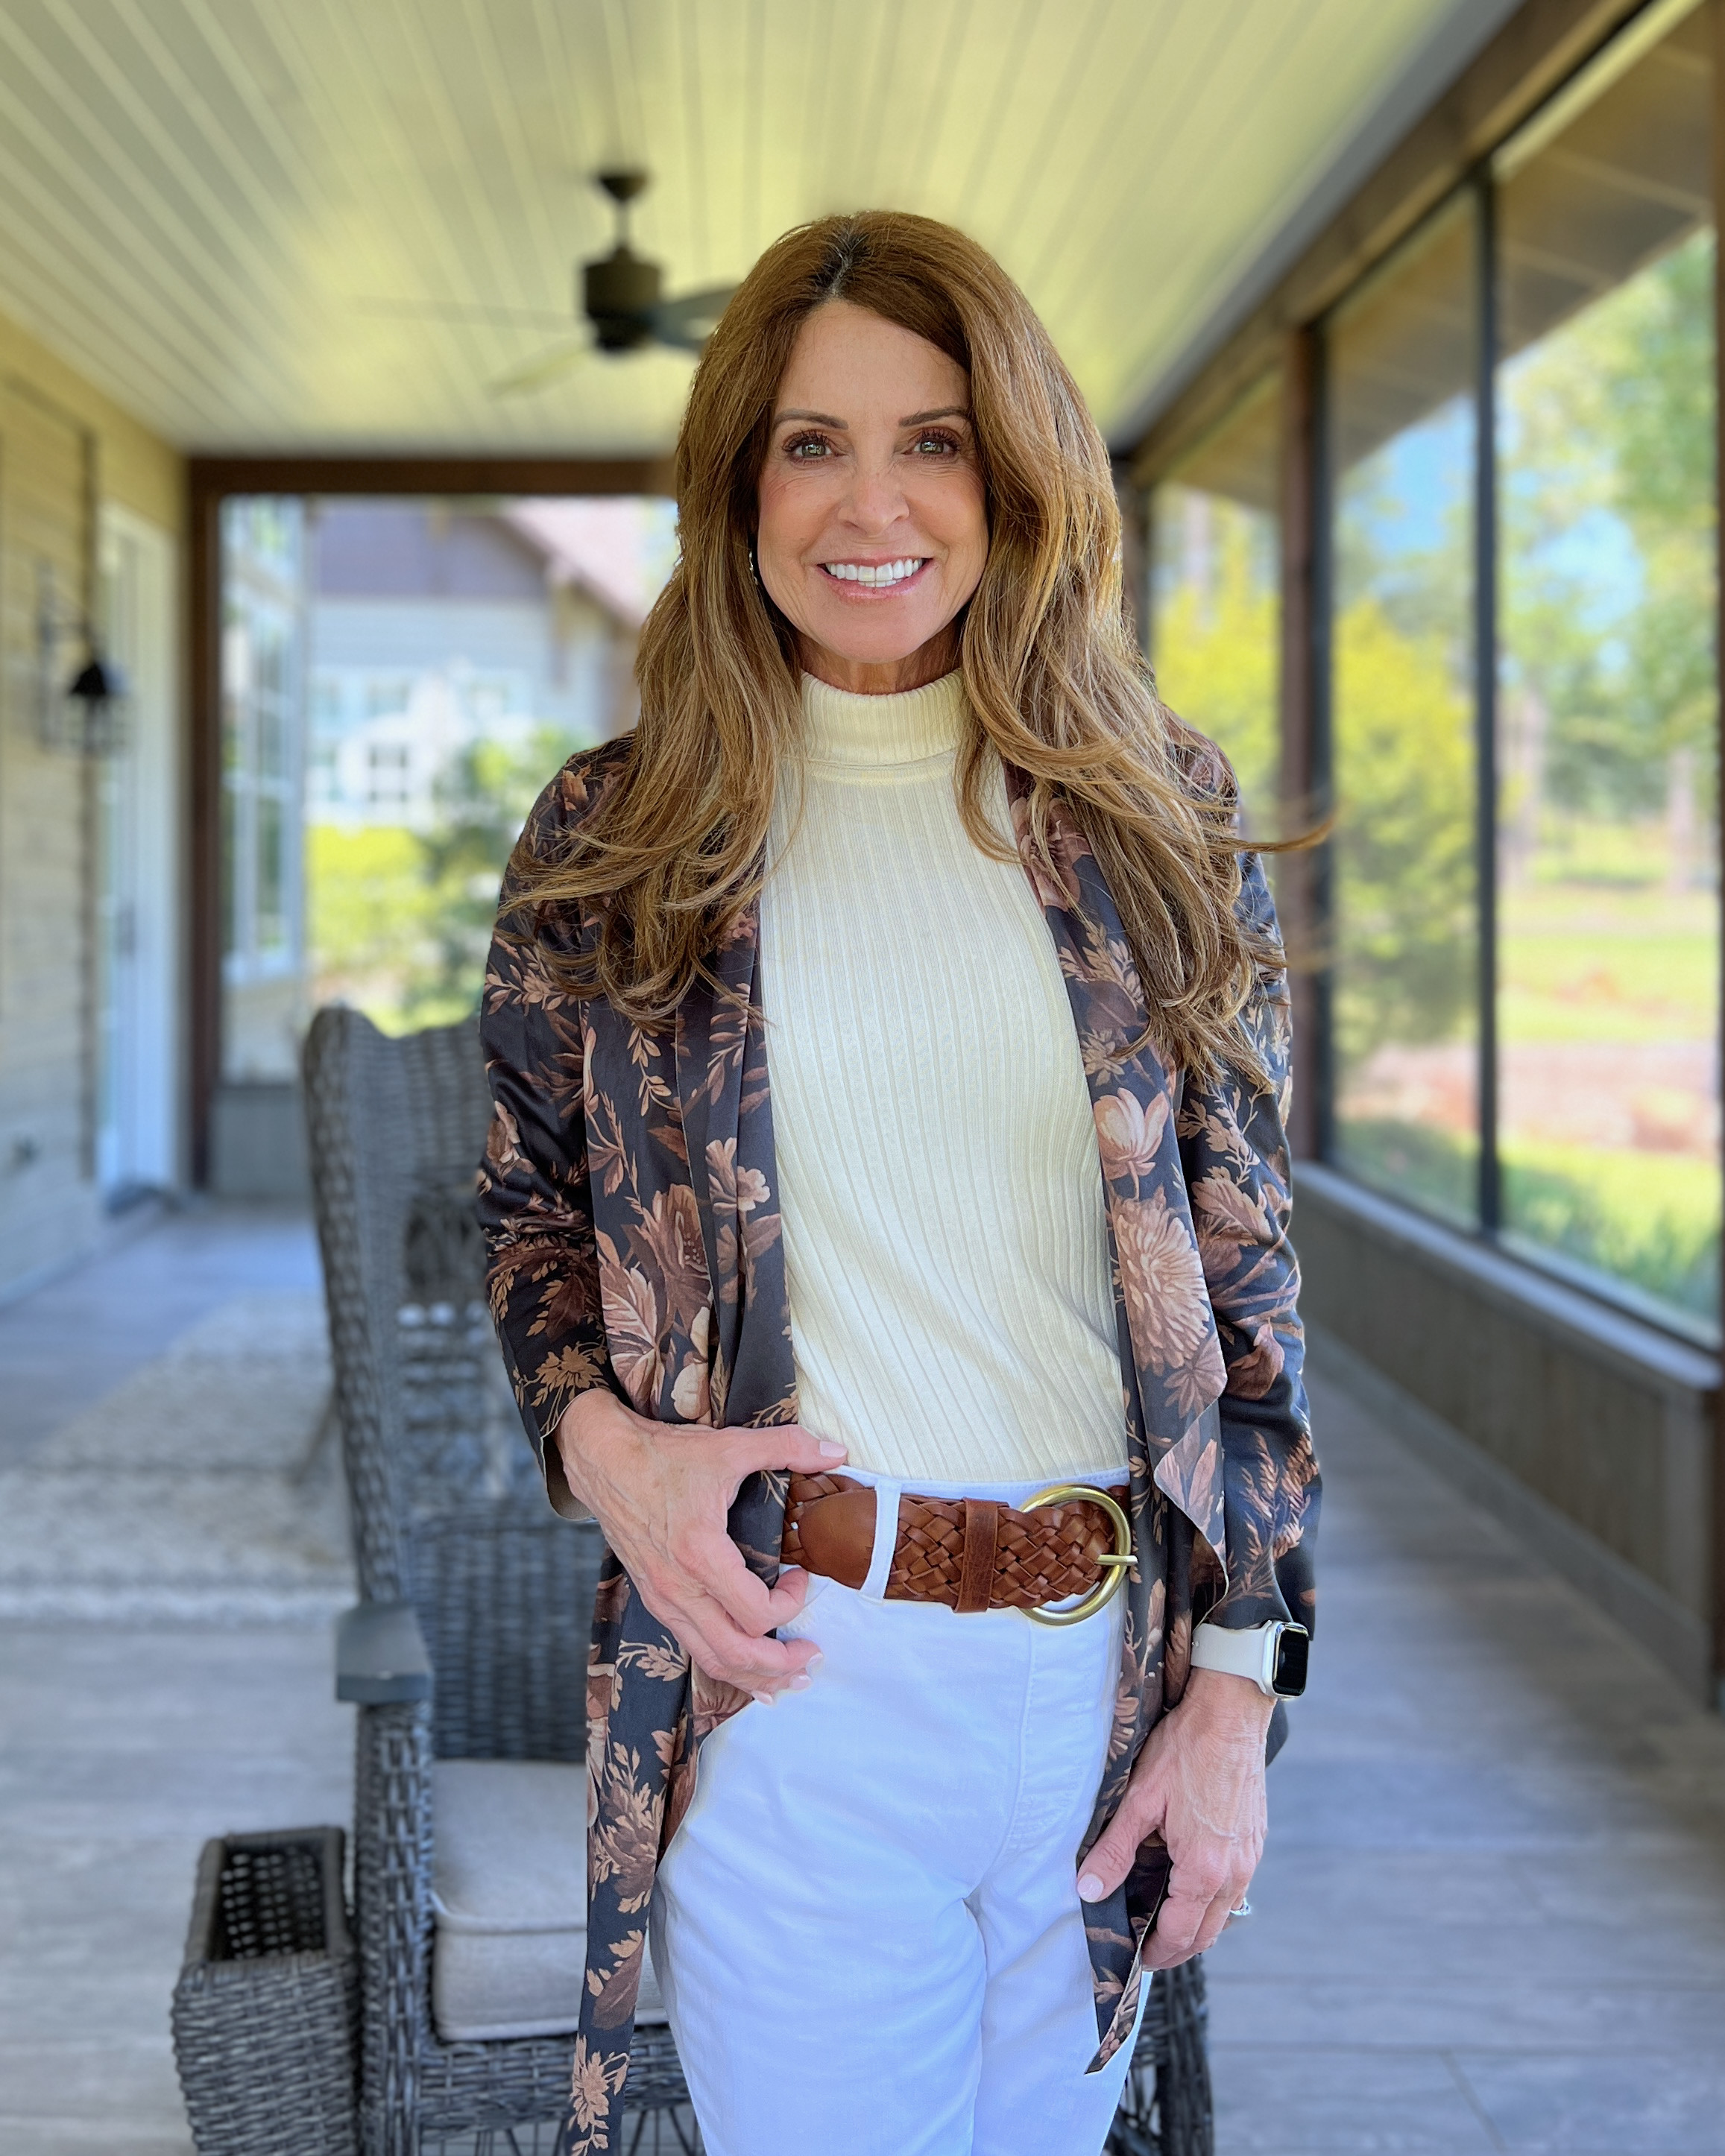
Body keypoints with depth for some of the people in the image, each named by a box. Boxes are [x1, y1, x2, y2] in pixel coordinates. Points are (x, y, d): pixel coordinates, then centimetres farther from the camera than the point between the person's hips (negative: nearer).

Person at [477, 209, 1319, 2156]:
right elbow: (529, 1211, 11)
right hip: (782, 1655, -1)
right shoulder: (613, 836, 1)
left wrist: (1236, 1693, -1)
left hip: (1108, 1662, 2)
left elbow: (1244, 1266, 2)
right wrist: (601, 1438, -10)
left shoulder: (1157, 820, 2)